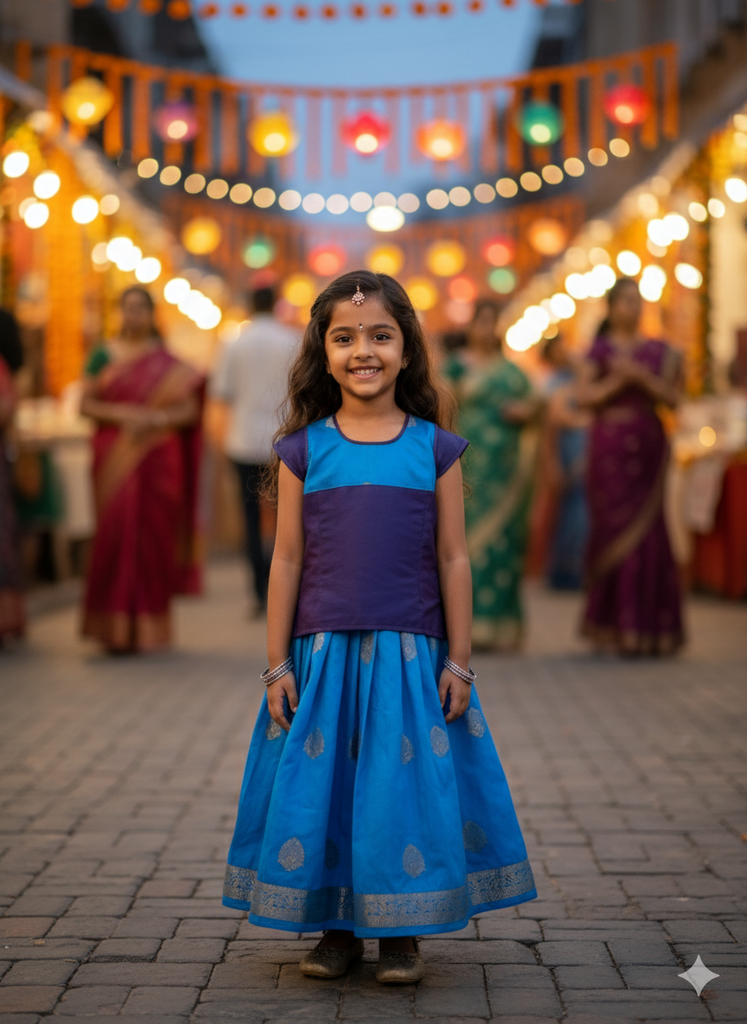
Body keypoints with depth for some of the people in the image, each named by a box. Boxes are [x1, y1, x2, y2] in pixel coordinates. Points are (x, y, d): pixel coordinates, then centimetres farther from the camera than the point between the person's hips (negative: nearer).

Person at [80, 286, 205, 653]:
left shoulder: (169, 362, 7)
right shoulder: (104, 355, 9)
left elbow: (190, 409, 2)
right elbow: (86, 403, 4)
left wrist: (156, 419, -15)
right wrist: (120, 414, -13)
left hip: (158, 460, 0)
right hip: (115, 459, 0)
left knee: (154, 537, -2)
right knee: (116, 535, -5)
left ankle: (150, 628, 7)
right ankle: (115, 627, 1)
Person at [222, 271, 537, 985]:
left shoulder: (436, 449, 1)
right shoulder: (302, 450, 2)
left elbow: (452, 559, 3)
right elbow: (287, 560, 3)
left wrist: (458, 661, 1)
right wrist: (278, 664, 1)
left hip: (411, 655, 0)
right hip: (321, 654, 1)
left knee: (407, 783, 3)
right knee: (320, 785, 5)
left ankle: (400, 933, 19)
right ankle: (336, 928, 21)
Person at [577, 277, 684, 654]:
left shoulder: (659, 351, 11)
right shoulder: (600, 349, 5)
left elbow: (672, 396, 4)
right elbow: (585, 396, -3)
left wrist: (641, 377, -9)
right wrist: (619, 380, -14)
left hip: (648, 445, 2)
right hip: (609, 445, -1)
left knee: (647, 530, -3)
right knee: (612, 527, -3)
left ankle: (648, 624, 2)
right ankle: (612, 620, 3)